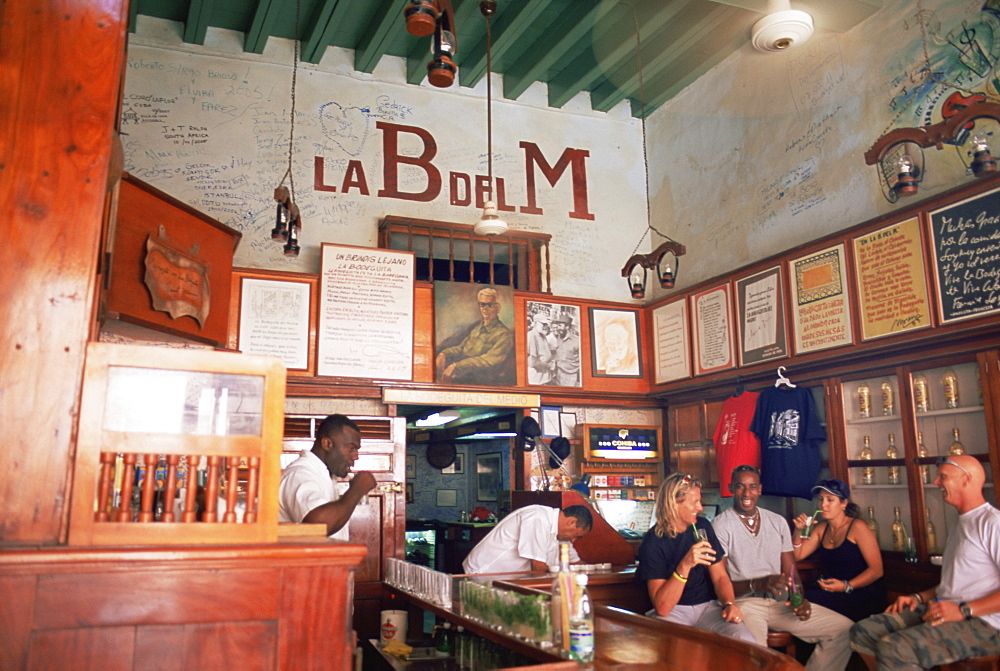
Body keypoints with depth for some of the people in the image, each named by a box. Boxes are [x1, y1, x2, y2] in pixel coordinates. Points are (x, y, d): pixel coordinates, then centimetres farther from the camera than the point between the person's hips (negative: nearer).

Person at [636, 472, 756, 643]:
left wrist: (729, 603, -13)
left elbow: (720, 576, 10)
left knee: (746, 642, -26)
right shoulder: (653, 541, -13)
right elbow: (662, 608, -20)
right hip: (673, 611, -4)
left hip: (707, 607, 4)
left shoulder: (702, 527, 5)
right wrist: (685, 566, -33)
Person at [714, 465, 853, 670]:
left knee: (844, 629, -7)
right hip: (744, 602, -6)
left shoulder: (778, 522, 13)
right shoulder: (720, 526, -5)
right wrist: (757, 584, -26)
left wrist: (800, 599, -8)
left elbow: (791, 572, 13)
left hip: (780, 602, 6)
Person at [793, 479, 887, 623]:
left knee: (809, 599, -30)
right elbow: (796, 555, 13)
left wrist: (846, 586, -22)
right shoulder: (821, 528, 13)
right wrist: (798, 531, -3)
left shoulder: (857, 527, -7)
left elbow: (877, 570, -11)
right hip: (833, 593, 6)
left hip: (865, 596, -5)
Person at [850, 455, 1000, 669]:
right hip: (943, 611, 10)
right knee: (862, 632, -4)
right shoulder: (961, 525, 24)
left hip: (982, 622, -9)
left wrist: (964, 610, -22)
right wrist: (919, 597, 12)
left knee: (892, 649, -30)